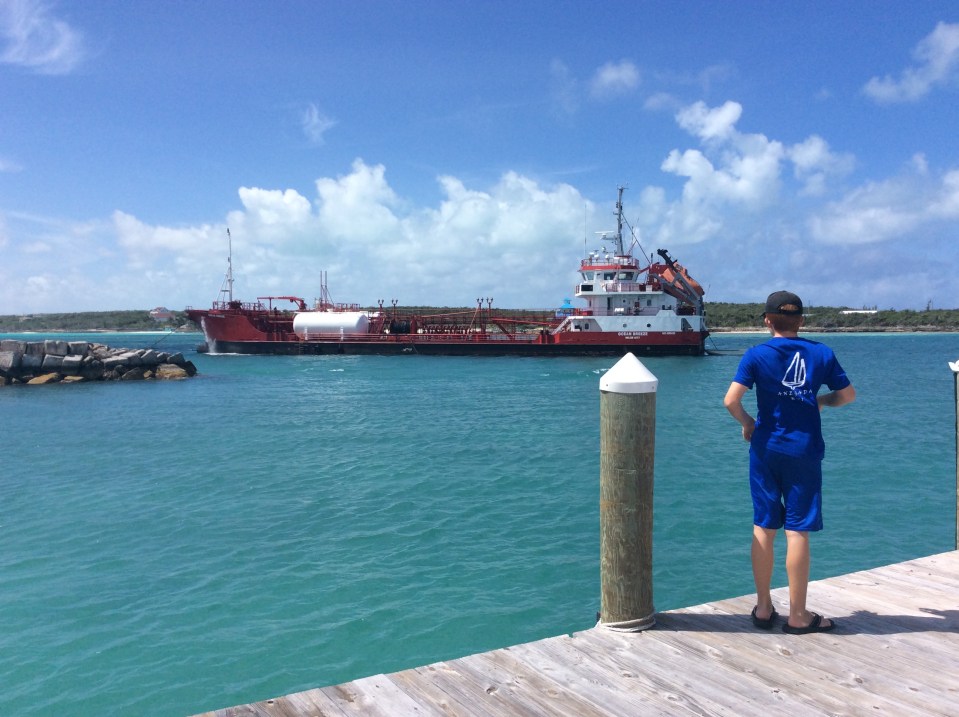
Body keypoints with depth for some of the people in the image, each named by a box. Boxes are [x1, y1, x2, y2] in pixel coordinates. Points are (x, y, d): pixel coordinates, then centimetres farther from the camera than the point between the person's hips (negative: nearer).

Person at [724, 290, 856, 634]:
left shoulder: (757, 354, -6)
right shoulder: (821, 352, 0)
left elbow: (731, 400, -15)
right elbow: (847, 394, 9)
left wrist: (747, 423, 4)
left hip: (766, 449, 0)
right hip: (805, 451, 0)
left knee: (764, 528, 10)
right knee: (797, 531, 3)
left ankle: (763, 608, 19)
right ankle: (798, 616, 11)